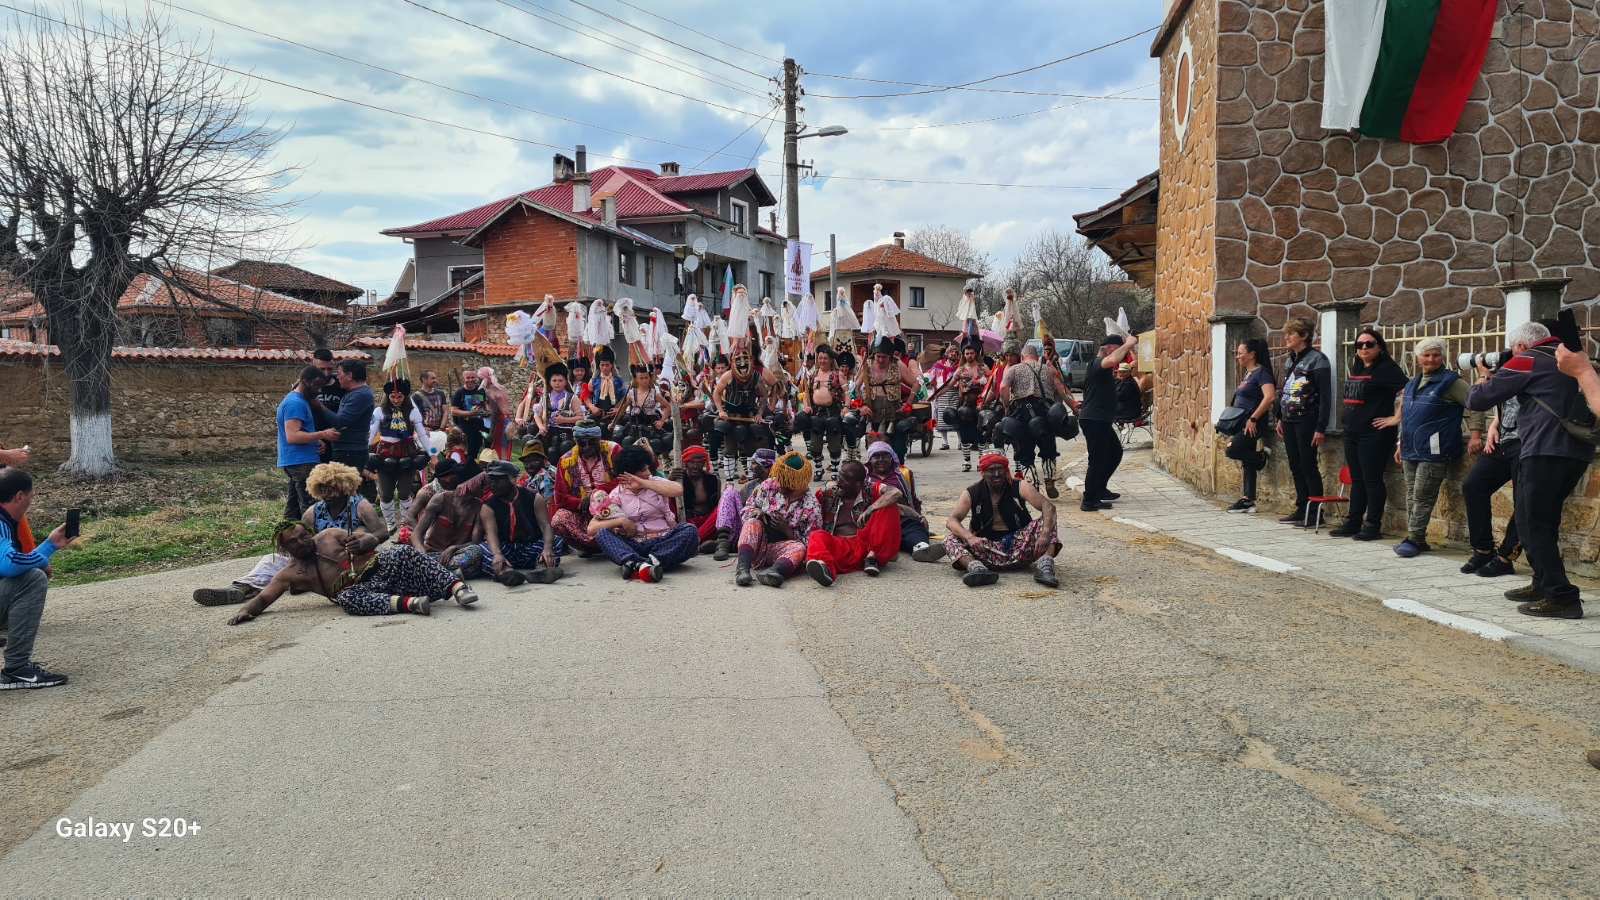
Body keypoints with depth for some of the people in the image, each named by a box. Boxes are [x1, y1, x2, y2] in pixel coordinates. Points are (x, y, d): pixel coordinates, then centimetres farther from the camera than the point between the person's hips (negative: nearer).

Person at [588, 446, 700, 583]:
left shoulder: (656, 482, 8)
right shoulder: (616, 496, 6)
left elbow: (678, 490, -16)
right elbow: (592, 528, -1)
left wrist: (643, 483, -13)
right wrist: (621, 522, -14)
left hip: (663, 542, 0)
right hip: (632, 546, 0)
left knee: (690, 531, -25)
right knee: (602, 533, -24)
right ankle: (637, 564, -51)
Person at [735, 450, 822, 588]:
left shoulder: (811, 507, -5)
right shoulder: (769, 485, 3)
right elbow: (747, 508, 13)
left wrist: (787, 530, -18)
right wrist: (755, 512, -12)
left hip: (781, 549, -2)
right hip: (757, 547, 2)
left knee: (799, 548, -31)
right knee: (752, 523, -27)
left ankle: (773, 571, -62)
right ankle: (742, 568, -49)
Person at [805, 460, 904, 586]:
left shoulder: (870, 489, 10)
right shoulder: (829, 492, 17)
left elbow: (896, 493, -10)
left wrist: (869, 510, -19)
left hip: (866, 545, -1)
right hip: (839, 546, 1)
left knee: (889, 508, -14)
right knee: (818, 536, -30)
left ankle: (872, 556, -18)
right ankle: (825, 568, -63)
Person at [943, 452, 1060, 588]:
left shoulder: (1019, 487, 0)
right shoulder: (972, 494, 1)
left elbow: (1048, 506, -12)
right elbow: (951, 521, -9)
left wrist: (1045, 534, -32)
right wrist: (970, 537, -31)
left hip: (1019, 547, 0)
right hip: (988, 547, 0)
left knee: (1045, 522, -19)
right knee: (951, 541, -19)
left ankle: (1044, 565, -40)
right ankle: (976, 567, -48)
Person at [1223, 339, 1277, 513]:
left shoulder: (1261, 373, -11)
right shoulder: (1247, 374, 17)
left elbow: (1269, 396, -24)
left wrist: (1253, 419, -24)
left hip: (1252, 425, -9)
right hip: (1242, 424, 9)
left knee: (1232, 450, -21)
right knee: (1246, 463, 8)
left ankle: (1261, 457, 4)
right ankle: (1248, 500, 10)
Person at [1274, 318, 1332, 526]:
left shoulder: (1317, 359, -10)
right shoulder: (1290, 360, 14)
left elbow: (1325, 396, -13)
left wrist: (1320, 428, -17)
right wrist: (1280, 418, 16)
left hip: (1306, 421, -8)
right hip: (1289, 421, 8)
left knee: (1309, 466, -5)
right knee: (1295, 467, 10)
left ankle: (1316, 513, 1)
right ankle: (1301, 509, 16)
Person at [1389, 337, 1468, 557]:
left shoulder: (1451, 382, -5)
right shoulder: (1412, 383, 17)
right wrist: (1401, 444, 22)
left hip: (1433, 451, -7)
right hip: (1411, 450, 7)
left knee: (1422, 497, -7)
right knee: (1411, 496, 8)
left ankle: (1414, 539, -2)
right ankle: (1417, 539, 15)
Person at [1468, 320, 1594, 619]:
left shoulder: (1526, 361, -3)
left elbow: (1476, 400, -2)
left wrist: (1484, 378, 20)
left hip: (1546, 452, -9)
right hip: (1579, 451, 9)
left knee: (1533, 525, -5)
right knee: (1543, 522, 19)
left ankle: (1561, 597, -9)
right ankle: (1544, 585, 27)